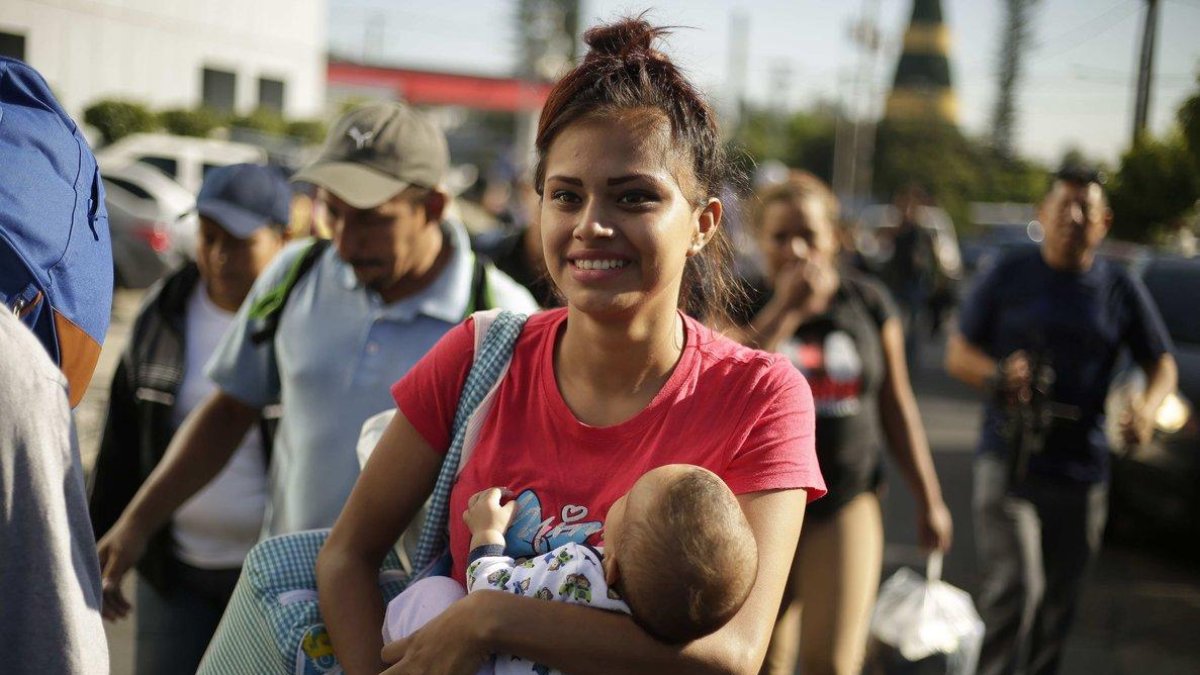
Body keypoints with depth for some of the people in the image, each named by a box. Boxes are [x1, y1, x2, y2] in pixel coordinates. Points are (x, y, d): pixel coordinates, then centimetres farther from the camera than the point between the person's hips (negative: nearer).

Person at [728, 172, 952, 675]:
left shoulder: (868, 302, 2)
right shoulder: (744, 306, -4)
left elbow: (896, 406, 9)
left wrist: (928, 500, 9)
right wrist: (786, 308, -22)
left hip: (846, 503, 1)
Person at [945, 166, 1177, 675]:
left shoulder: (1120, 289, 7)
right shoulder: (1009, 276, 3)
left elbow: (1162, 365, 13)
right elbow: (958, 353, 5)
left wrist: (1148, 407, -10)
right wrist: (997, 374, -18)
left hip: (1081, 470, 3)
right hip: (1008, 459, -3)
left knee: (1057, 605, 12)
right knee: (1013, 590, -18)